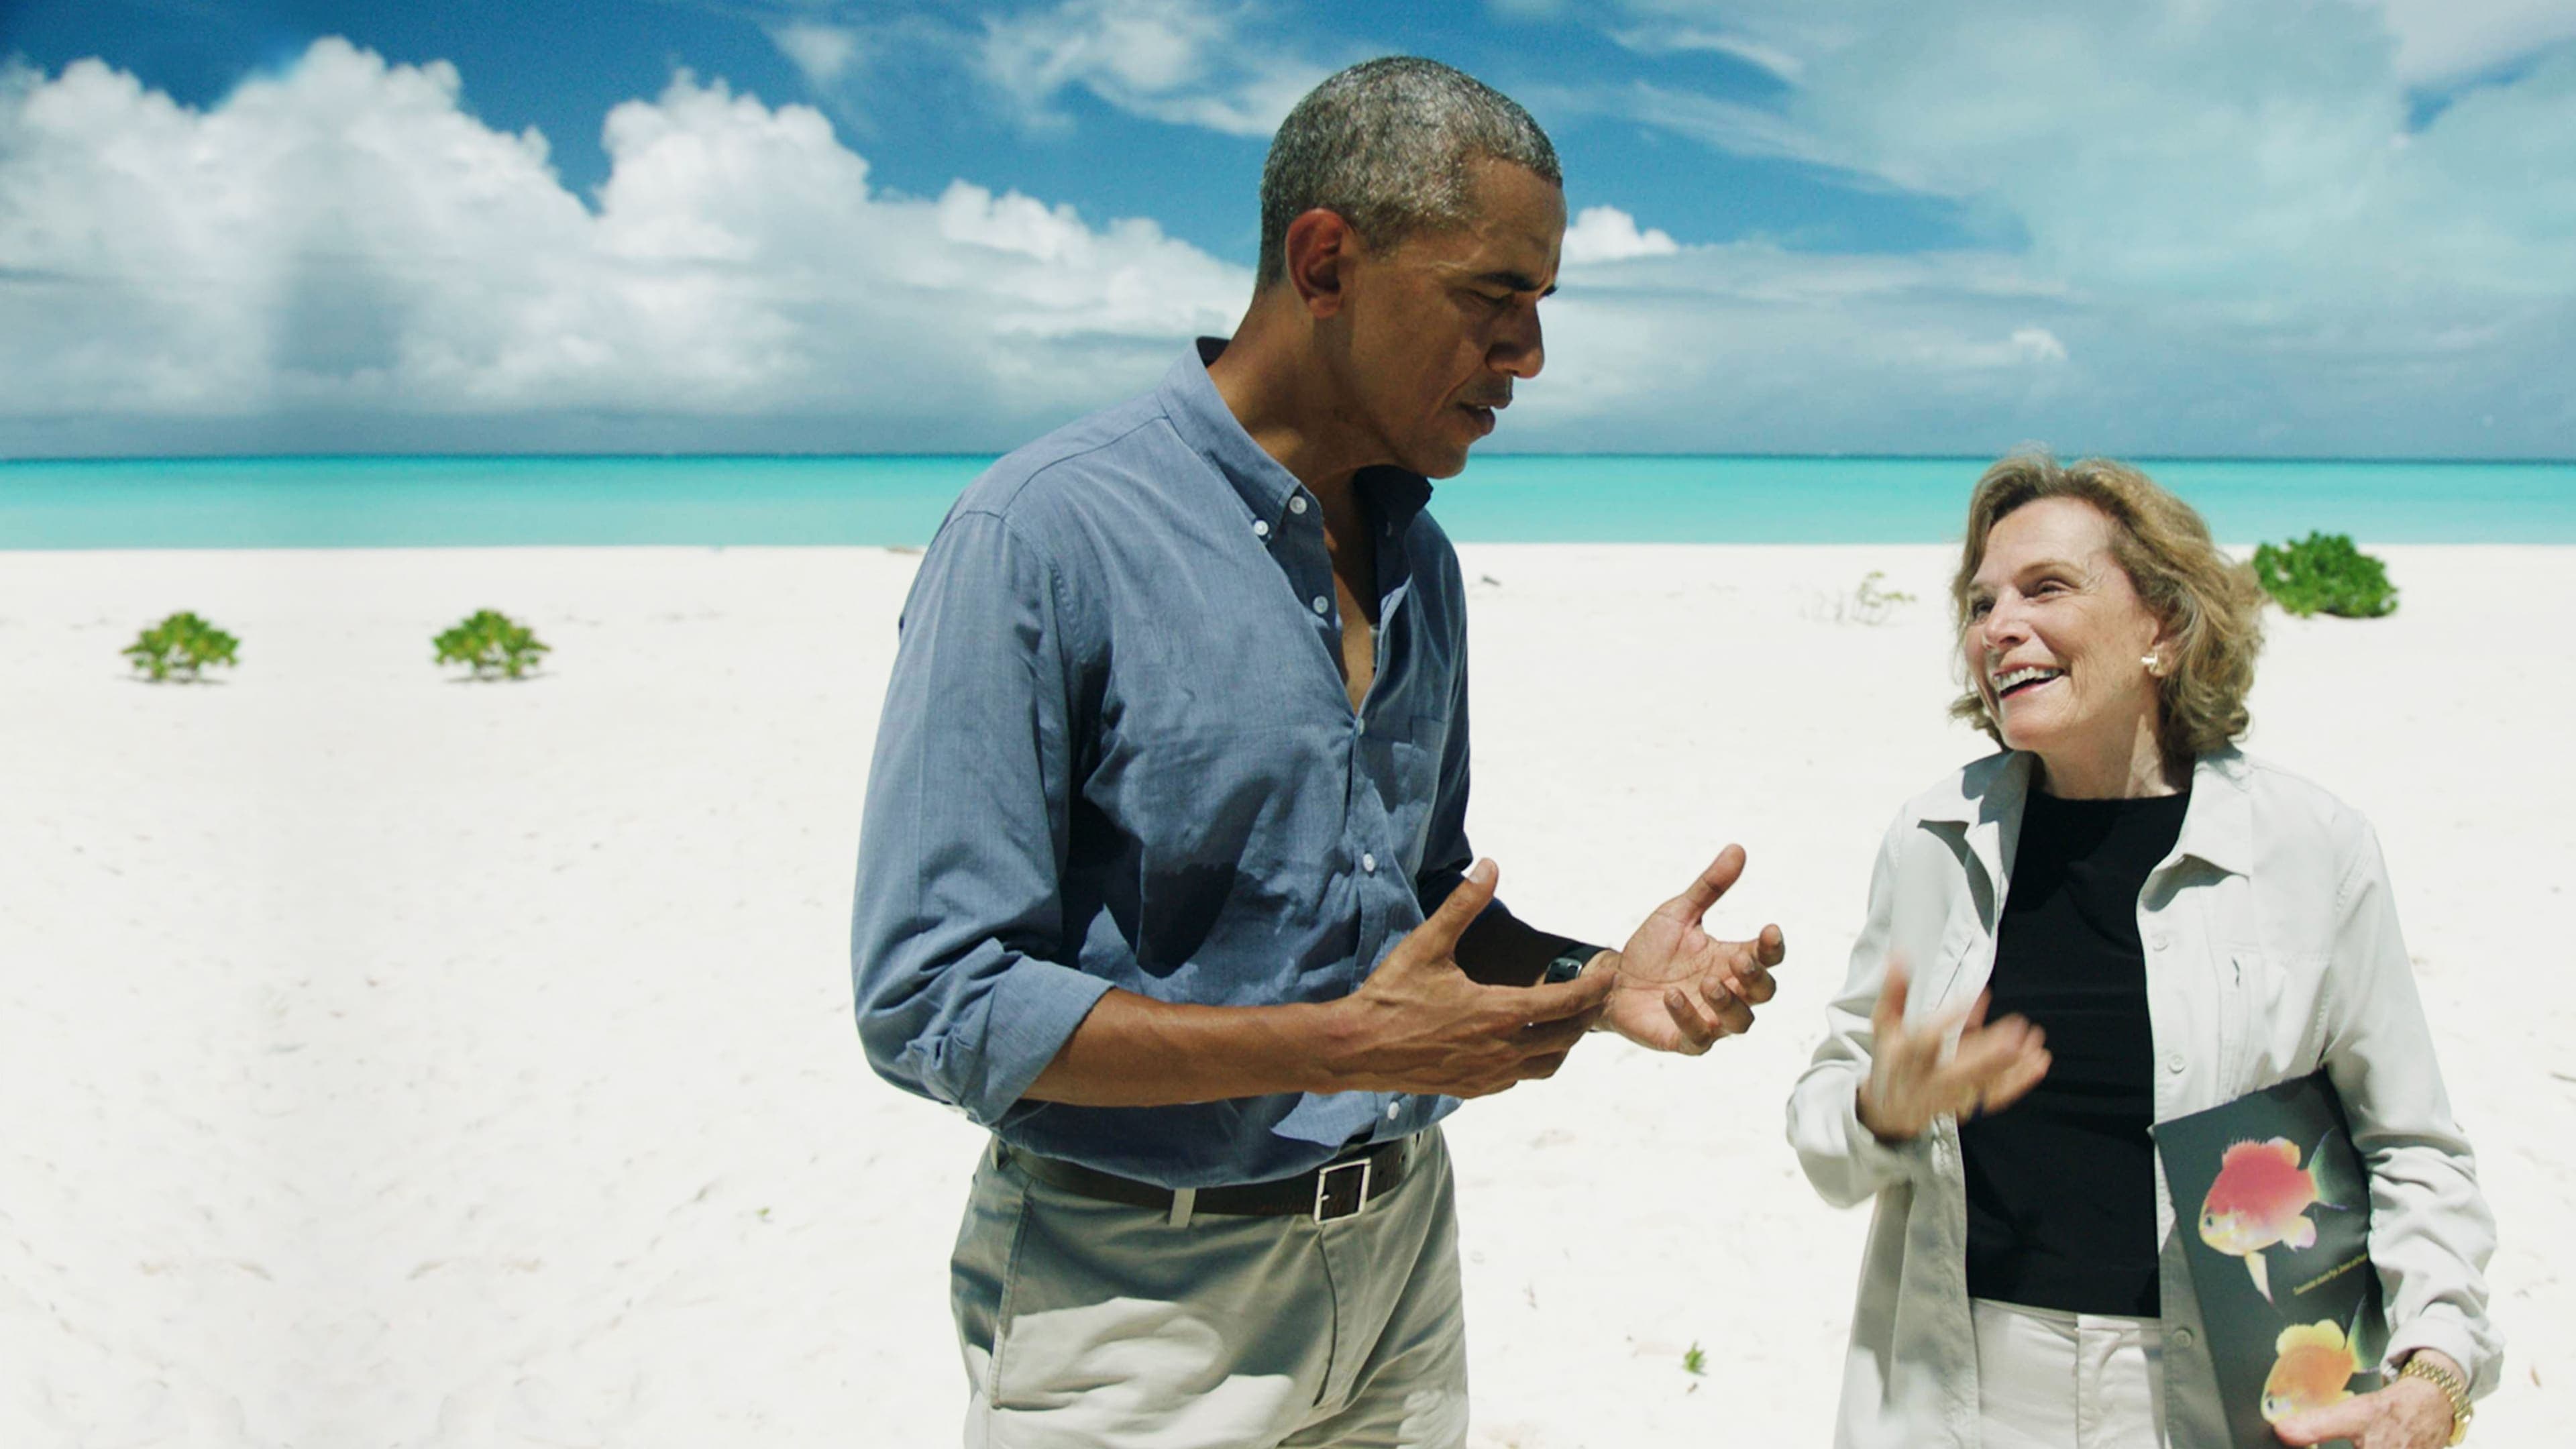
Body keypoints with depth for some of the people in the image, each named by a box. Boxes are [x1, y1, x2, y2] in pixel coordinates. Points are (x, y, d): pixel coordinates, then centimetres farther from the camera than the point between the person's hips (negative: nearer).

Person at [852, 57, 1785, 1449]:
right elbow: (934, 1001, -21)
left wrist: (1596, 982, -5)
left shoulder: (1419, 561, 6)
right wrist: (1348, 1046, -23)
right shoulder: (1045, 533, -18)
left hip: (1396, 1260, 7)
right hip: (1136, 1296, -6)